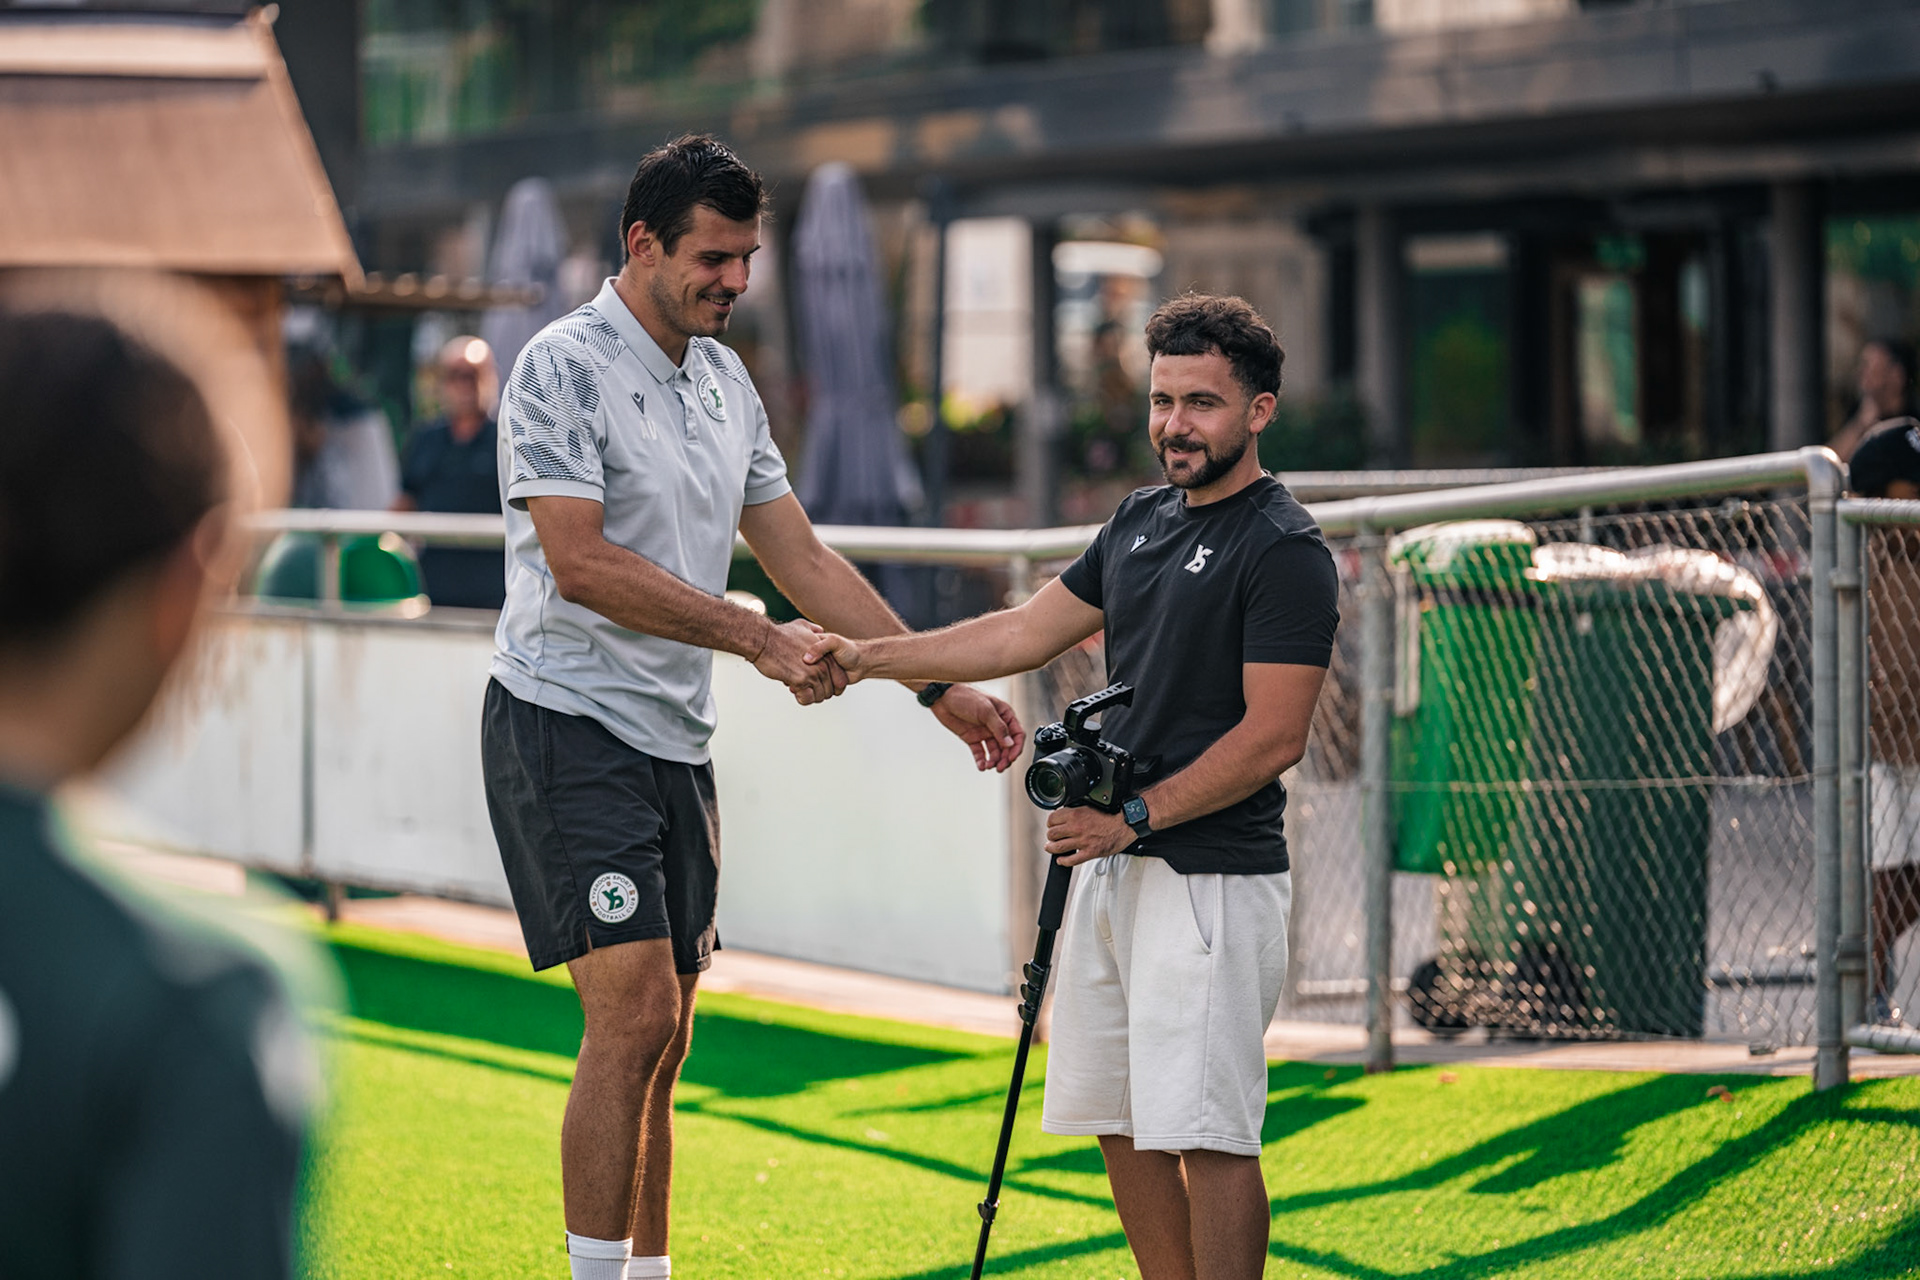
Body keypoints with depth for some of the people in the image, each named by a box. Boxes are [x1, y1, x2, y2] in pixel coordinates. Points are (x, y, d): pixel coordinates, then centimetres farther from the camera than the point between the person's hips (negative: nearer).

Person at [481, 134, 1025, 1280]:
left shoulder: (727, 382, 15)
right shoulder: (564, 368, -10)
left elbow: (803, 558, 18)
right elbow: (579, 562, -19)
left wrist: (940, 685, 12)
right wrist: (758, 638, -19)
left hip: (676, 743, 8)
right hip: (568, 723, -8)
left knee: (661, 1041, 7)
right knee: (634, 1013, -17)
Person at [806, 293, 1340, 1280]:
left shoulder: (1284, 551, -11)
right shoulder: (1141, 521, 15)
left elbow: (1272, 737, -16)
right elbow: (1025, 633, 19)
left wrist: (1133, 816, -17)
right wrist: (868, 658, 13)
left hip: (1214, 878, -9)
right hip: (1113, 867, 9)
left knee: (1206, 1133, -9)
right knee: (1120, 1123, 12)